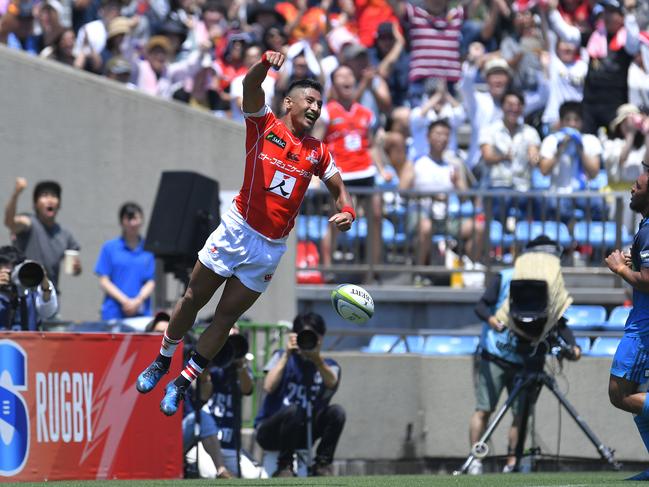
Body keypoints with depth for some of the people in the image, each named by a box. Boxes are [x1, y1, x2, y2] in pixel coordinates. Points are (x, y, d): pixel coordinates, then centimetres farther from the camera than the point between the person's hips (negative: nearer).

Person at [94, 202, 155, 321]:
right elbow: (104, 281, 2)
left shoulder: (149, 249, 9)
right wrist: (125, 301, -10)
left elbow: (151, 282, 7)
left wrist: (138, 301, -11)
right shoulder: (110, 248, 6)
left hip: (141, 313, 1)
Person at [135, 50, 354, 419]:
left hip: (270, 248, 2)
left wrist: (347, 211, -12)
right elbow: (251, 87, -19)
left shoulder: (318, 153, 6)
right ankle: (163, 362, 27)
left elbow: (339, 188, 12)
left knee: (226, 317, 5)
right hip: (235, 231, -2)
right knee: (193, 300, 6)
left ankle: (183, 384, 15)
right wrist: (266, 63, -40)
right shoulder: (265, 125, -2)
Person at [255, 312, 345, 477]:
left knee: (337, 412, -21)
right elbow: (269, 387, -18)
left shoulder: (328, 365, 5)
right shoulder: (283, 357, 1)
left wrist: (316, 358, -39)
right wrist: (287, 354, -22)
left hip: (303, 433, 3)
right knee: (292, 410, -35)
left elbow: (331, 383, -22)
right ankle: (284, 467, -19)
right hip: (270, 431, -3)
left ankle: (322, 464, -11)